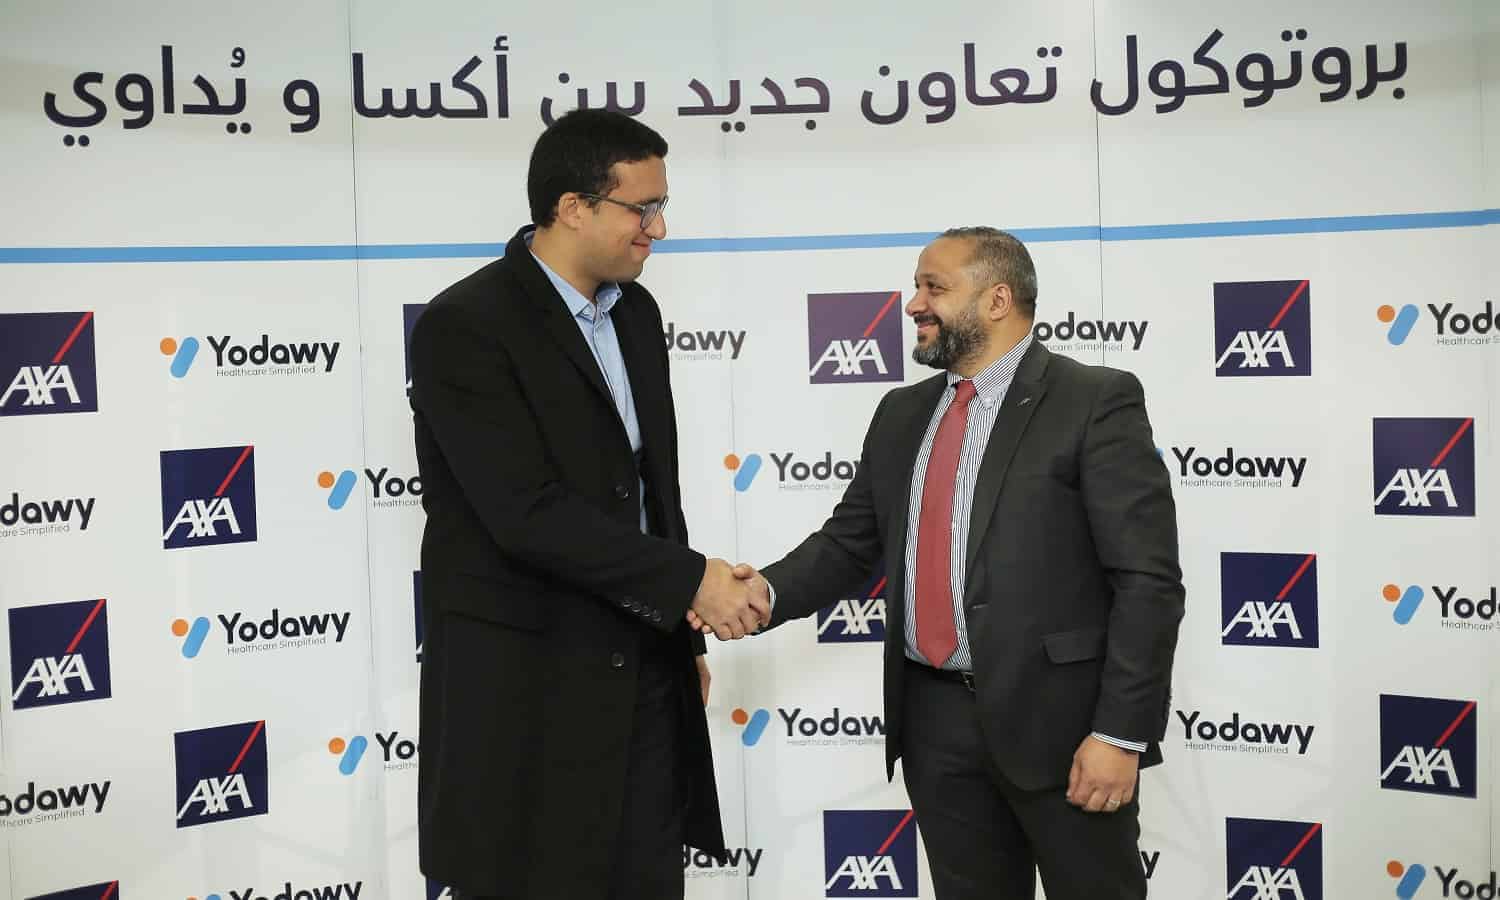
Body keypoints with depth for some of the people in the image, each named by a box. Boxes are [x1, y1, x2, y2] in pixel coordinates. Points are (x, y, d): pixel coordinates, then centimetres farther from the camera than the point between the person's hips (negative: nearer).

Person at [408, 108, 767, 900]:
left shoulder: (635, 312, 9)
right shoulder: (464, 327, -15)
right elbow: (529, 514, -23)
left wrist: (683, 635, 17)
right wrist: (689, 580, -20)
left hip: (642, 672, 7)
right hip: (525, 688, -7)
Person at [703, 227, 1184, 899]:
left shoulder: (1095, 402, -7)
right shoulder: (902, 414, 13)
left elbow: (1148, 581, -12)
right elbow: (849, 541, 13)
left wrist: (1121, 733, -17)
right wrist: (771, 591, -6)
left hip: (1057, 717, -5)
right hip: (934, 718, 6)